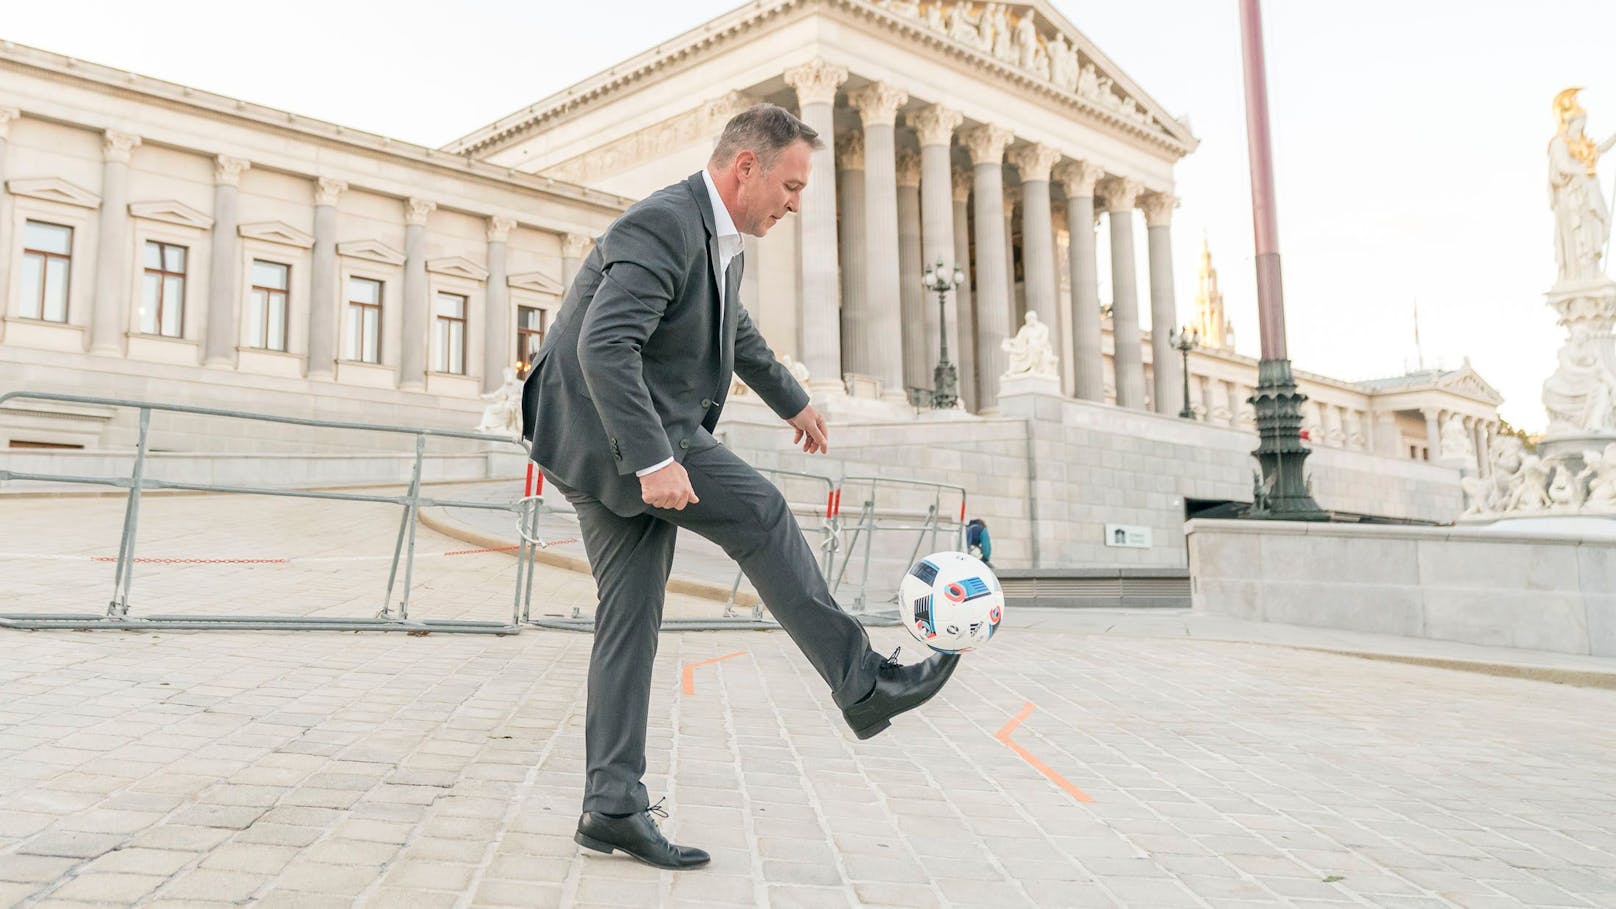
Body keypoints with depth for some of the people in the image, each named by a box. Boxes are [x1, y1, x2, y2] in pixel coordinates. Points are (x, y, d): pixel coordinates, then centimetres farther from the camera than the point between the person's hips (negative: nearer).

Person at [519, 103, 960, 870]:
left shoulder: (719, 237, 13)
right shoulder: (663, 225, -18)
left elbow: (736, 331, 32)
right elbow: (604, 347, -29)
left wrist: (792, 400, 41)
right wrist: (653, 460, -35)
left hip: (613, 441, 10)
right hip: (603, 426, -10)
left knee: (631, 613, 5)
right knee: (760, 513, -11)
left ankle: (612, 806, 9)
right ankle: (861, 683, -1)